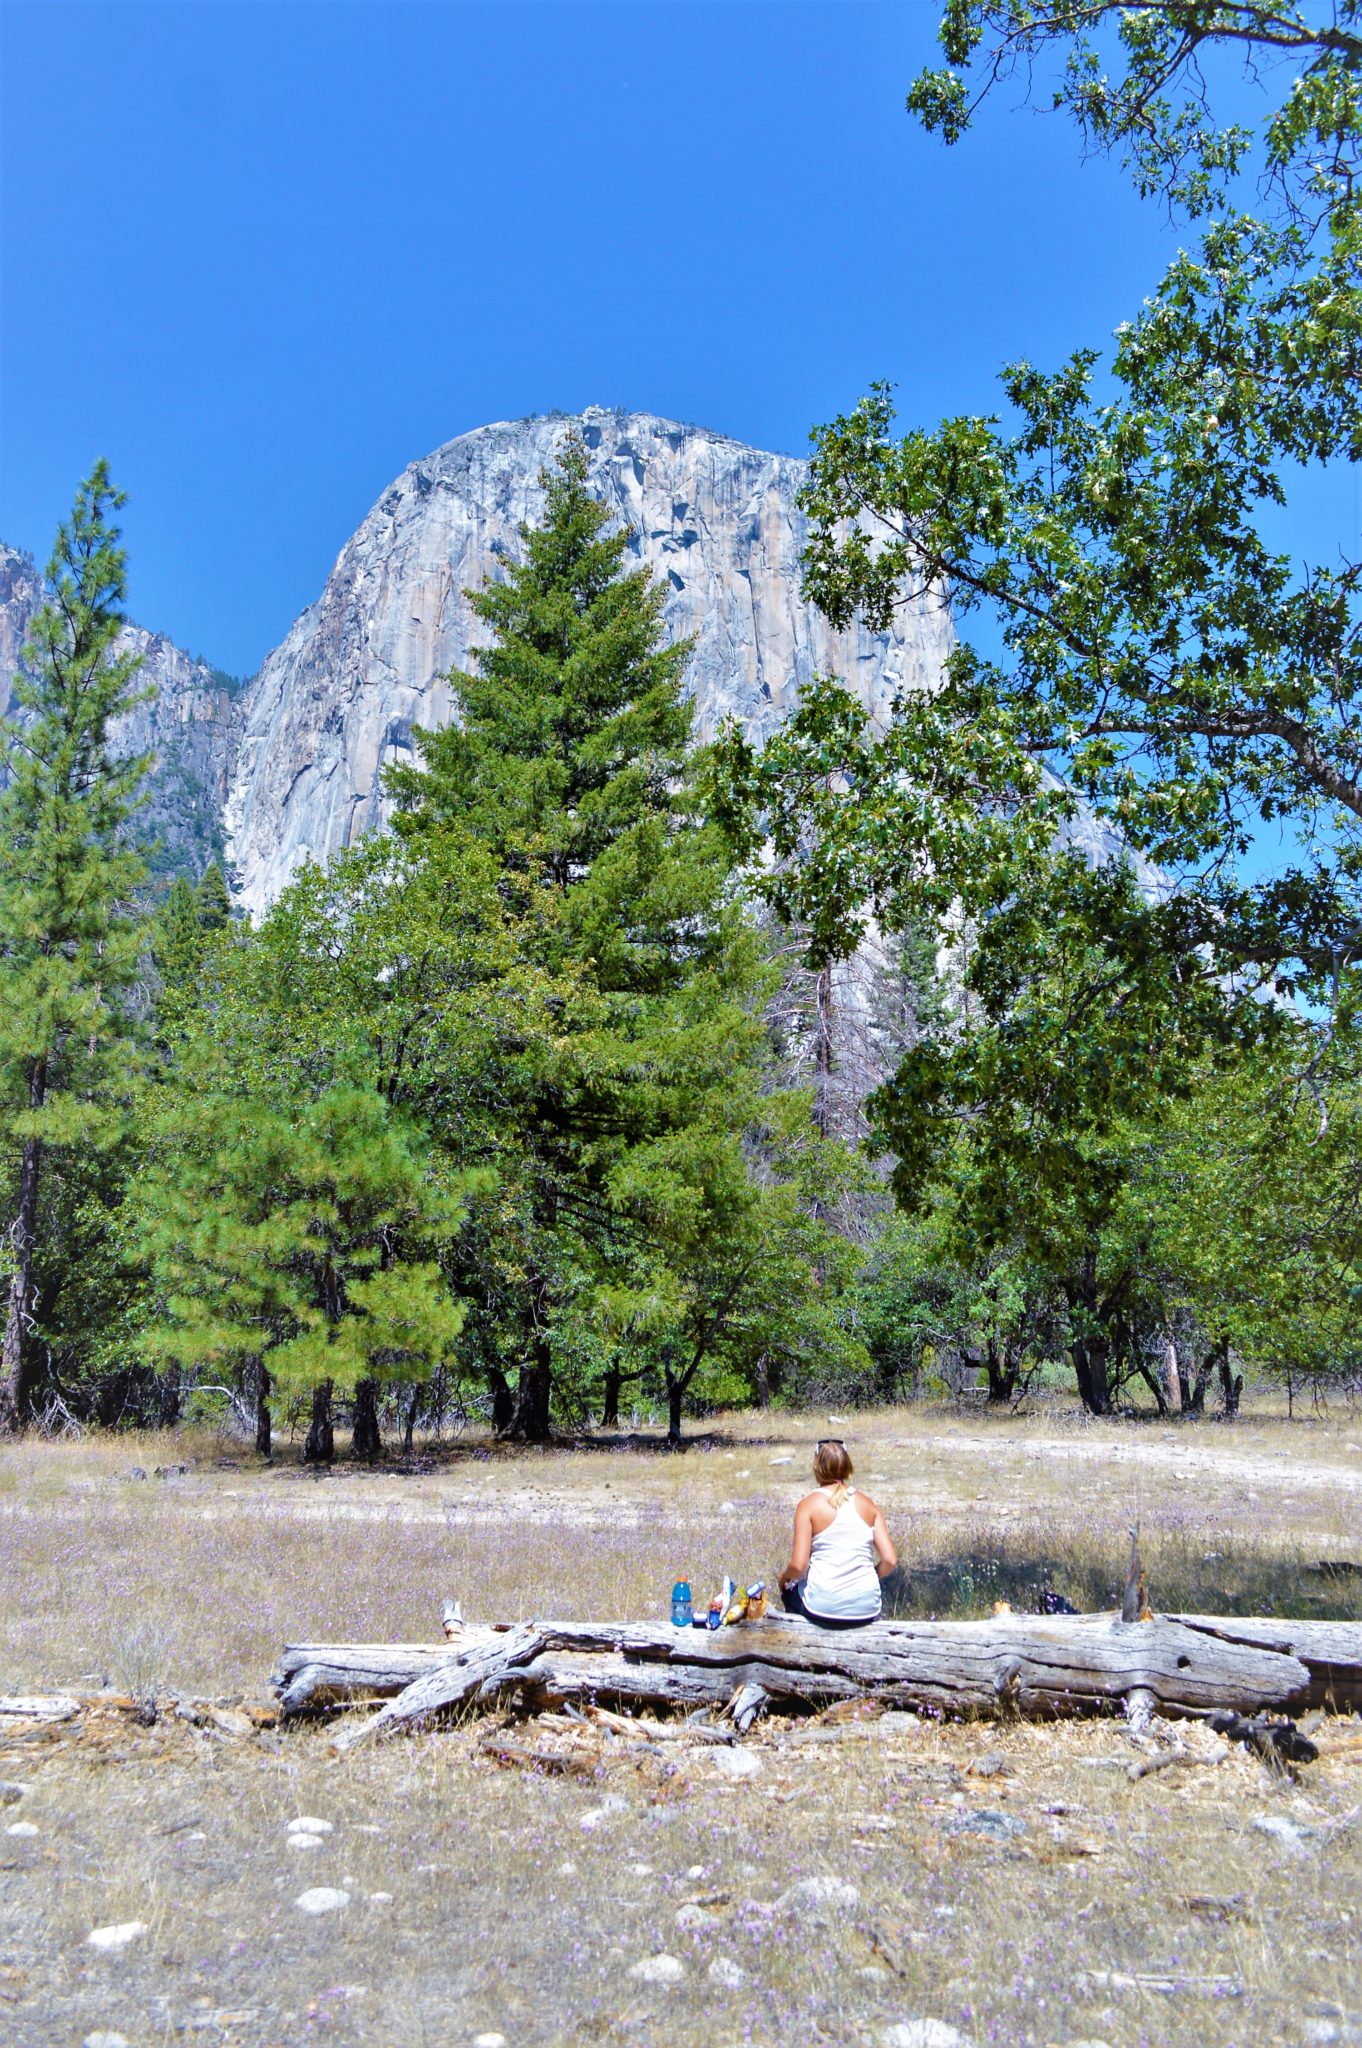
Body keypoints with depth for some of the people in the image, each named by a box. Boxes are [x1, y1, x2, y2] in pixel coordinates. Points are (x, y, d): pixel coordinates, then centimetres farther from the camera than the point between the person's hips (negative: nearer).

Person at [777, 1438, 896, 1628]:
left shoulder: (809, 1504, -8)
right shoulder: (867, 1503, 1)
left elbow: (798, 1565, -12)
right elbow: (889, 1560, -3)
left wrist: (784, 1577, 9)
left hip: (822, 1608, -2)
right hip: (867, 1611, 3)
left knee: (790, 1592, 32)